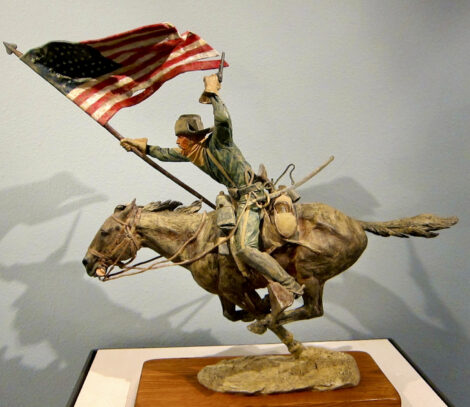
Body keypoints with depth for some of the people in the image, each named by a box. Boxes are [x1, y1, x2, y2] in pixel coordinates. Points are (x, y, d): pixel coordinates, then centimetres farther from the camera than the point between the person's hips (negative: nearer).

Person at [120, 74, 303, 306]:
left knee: (245, 248, -24)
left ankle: (291, 285, -16)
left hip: (250, 196, -10)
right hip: (237, 197, 10)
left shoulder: (217, 141, -14)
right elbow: (166, 154, 27)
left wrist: (213, 93, -23)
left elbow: (223, 119, -35)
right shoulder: (190, 152, 11)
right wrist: (143, 146, 27)